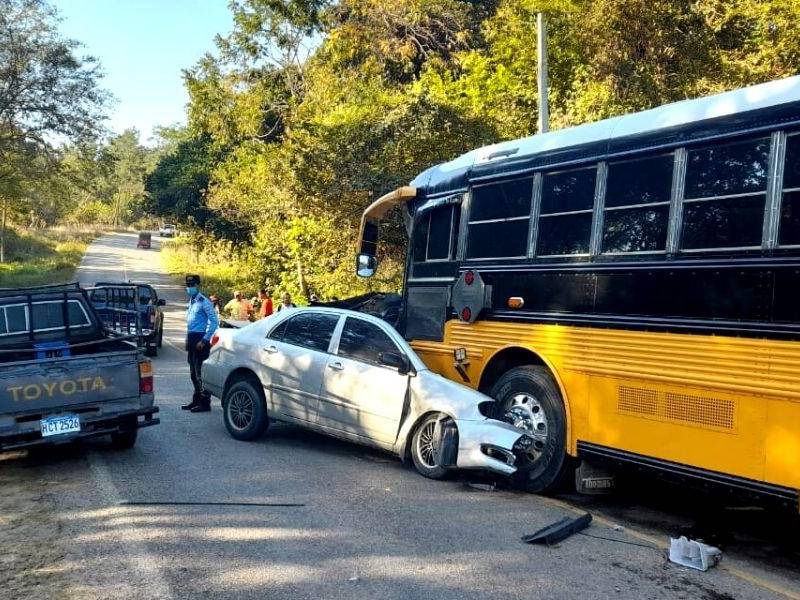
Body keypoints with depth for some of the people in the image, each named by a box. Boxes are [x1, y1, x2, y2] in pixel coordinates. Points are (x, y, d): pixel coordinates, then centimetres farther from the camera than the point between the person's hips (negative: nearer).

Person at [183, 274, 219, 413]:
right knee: (193, 373, 14)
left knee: (201, 372, -7)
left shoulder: (204, 302, -12)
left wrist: (204, 340, -18)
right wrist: (188, 339, 16)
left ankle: (205, 403, -2)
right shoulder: (191, 301, 15)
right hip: (191, 339, 9)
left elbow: (214, 322, -17)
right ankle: (197, 400, 23)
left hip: (200, 339, -9)